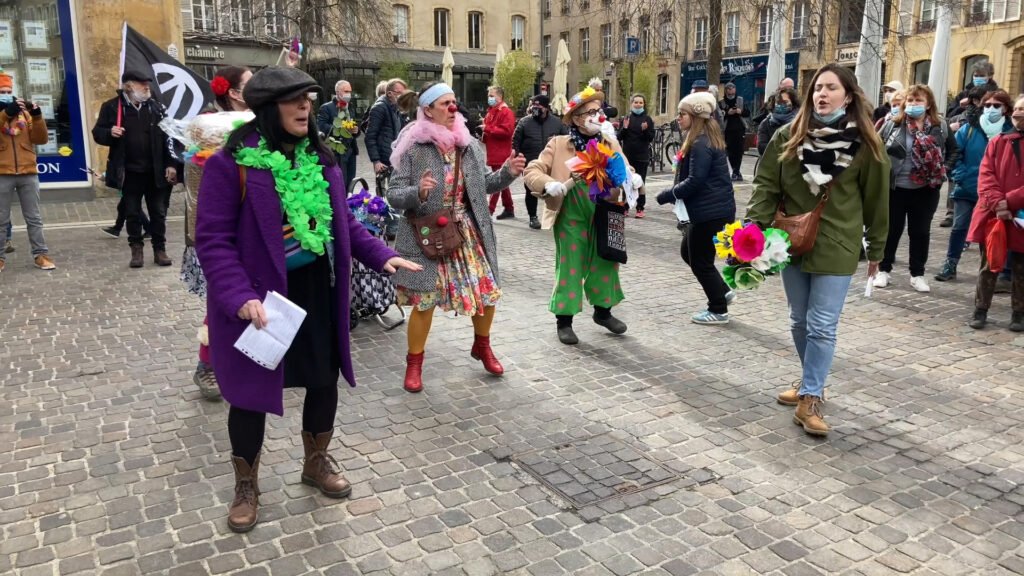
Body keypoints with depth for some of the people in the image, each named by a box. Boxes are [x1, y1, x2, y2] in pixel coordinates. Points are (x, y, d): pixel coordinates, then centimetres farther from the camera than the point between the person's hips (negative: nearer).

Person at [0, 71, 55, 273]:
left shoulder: (24, 112, 11)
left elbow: (41, 139, 3)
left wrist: (37, 116, -10)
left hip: (28, 173, 2)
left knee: (34, 218, 6)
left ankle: (40, 254, 11)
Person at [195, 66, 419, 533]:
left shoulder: (319, 158, 4)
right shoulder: (231, 164, -15)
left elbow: (342, 221, 12)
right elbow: (213, 240, -17)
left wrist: (380, 255, 0)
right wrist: (240, 296, -27)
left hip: (316, 289, 6)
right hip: (259, 296, -5)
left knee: (325, 380, 16)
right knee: (252, 391, 9)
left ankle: (317, 463, 42)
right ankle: (246, 486, 32)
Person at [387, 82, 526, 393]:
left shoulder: (469, 144, 4)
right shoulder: (413, 148, -11)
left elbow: (485, 184, 13)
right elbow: (393, 194, -11)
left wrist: (507, 171, -5)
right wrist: (418, 193, -31)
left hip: (468, 233, 5)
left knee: (488, 293, 9)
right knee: (424, 301, 0)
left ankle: (482, 345, 37)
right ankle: (414, 363, 22)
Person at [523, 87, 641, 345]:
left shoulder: (611, 144, 7)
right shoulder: (558, 145, -4)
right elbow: (532, 171, -7)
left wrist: (632, 179, -15)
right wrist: (548, 184, -27)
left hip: (604, 216, 4)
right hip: (571, 218, -4)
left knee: (606, 264, 14)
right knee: (569, 266, 3)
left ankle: (603, 311, 34)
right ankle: (564, 320, 16)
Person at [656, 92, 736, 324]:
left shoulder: (701, 144, -20)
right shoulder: (704, 139, 13)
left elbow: (695, 181, -24)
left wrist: (667, 195, -13)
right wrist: (674, 193, 5)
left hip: (711, 211, -10)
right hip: (711, 208, 10)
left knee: (700, 260, 2)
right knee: (688, 252, 20)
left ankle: (718, 311, 14)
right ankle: (722, 291, 26)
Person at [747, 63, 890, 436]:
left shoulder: (865, 142, -5)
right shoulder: (788, 136, 0)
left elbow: (876, 199, 1)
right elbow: (766, 184, 0)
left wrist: (876, 249, 5)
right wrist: (756, 226, -13)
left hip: (836, 246, -3)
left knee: (822, 326, -3)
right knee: (800, 321, 14)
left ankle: (810, 399, 6)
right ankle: (812, 381, 33)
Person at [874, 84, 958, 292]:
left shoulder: (940, 127, 2)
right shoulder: (892, 124, -2)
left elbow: (954, 150, 13)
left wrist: (943, 169, 0)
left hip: (925, 190, 1)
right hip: (895, 188, -1)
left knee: (920, 232, 9)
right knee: (891, 230, 8)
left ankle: (917, 274, 20)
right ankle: (884, 270, 21)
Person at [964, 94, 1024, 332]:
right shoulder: (998, 142, 6)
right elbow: (985, 175, -2)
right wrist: (997, 203, -16)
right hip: (993, 215, 1)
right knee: (988, 266, 8)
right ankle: (980, 310, 16)